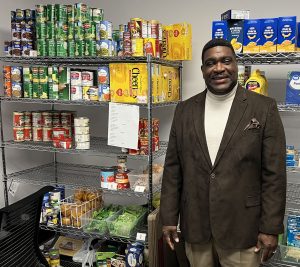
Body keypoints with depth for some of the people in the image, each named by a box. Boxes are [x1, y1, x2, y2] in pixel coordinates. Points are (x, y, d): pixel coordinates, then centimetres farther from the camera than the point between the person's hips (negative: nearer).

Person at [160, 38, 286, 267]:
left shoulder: (264, 108, -6)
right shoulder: (185, 110, 2)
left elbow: (274, 174, -6)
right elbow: (173, 168, 4)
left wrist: (271, 228, -7)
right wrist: (169, 218, 3)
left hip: (242, 227, -2)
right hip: (195, 225, 3)